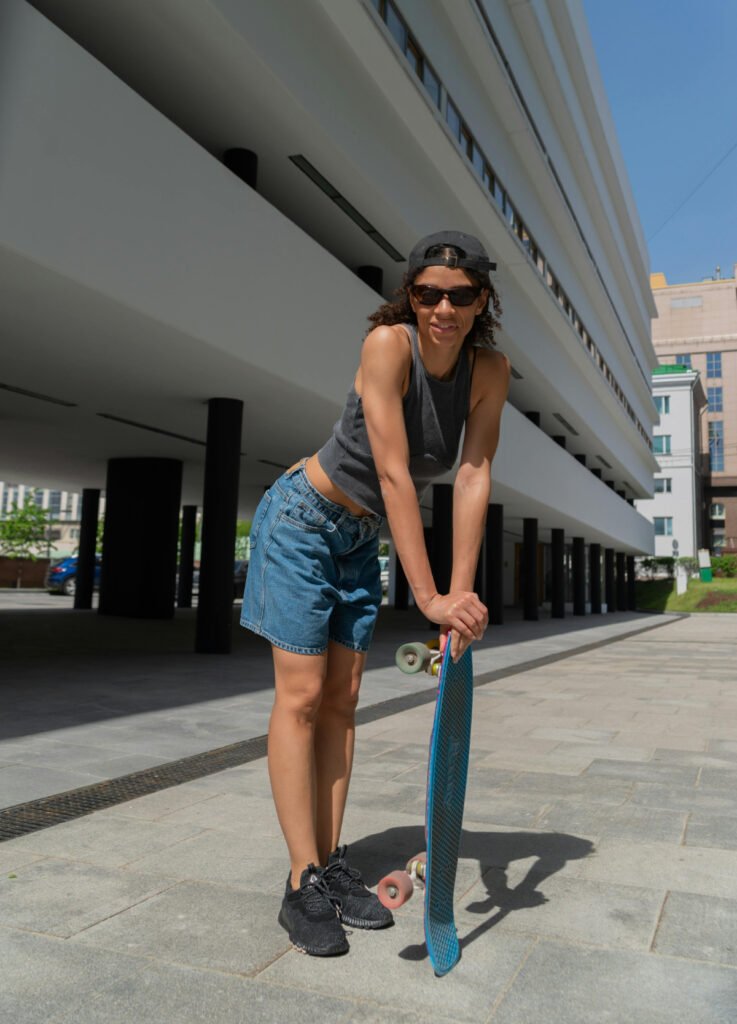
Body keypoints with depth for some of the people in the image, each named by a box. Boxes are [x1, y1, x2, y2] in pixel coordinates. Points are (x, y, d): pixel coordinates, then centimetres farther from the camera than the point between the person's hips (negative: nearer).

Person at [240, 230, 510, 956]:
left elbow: (473, 477, -15)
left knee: (341, 699, 6)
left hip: (361, 540, 6)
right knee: (300, 696, -7)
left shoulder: (490, 371, -9)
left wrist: (461, 593, -23)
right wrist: (428, 598, -31)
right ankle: (303, 884, 0)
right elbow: (394, 476, -30)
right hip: (303, 521, -6)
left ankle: (331, 865, 15)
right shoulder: (388, 343, -25)